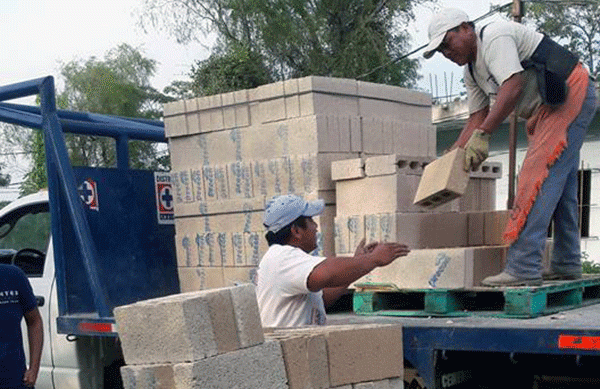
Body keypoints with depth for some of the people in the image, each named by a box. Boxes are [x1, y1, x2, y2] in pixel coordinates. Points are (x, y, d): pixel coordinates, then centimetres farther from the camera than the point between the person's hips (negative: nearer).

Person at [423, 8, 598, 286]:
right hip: (546, 110, 11)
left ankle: (523, 267, -21)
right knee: (560, 185, 12)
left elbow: (513, 86, -28)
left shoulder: (495, 37, -15)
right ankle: (566, 266, 19)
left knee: (536, 178, -18)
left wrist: (482, 135, -32)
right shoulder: (471, 70, 15)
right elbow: (477, 117, 14)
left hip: (571, 94, -11)